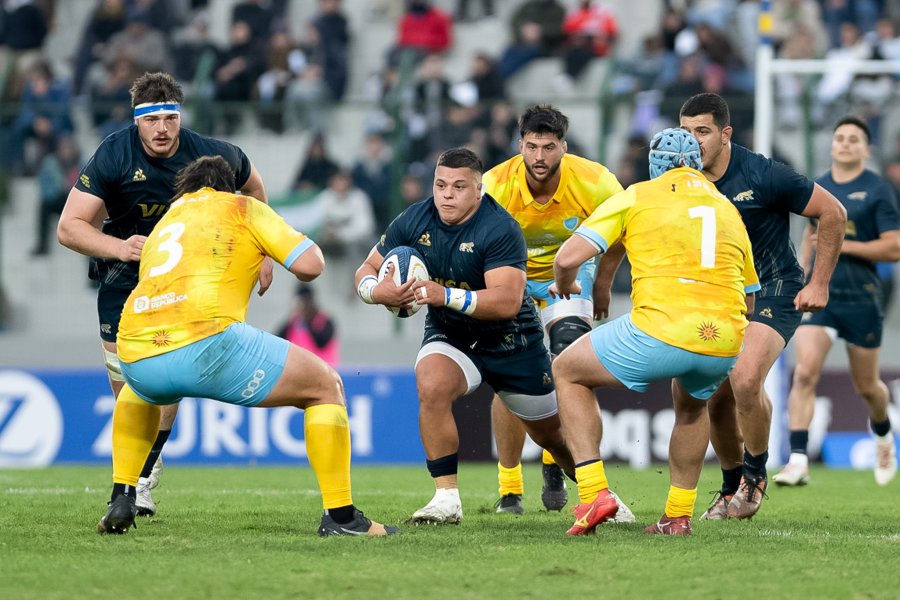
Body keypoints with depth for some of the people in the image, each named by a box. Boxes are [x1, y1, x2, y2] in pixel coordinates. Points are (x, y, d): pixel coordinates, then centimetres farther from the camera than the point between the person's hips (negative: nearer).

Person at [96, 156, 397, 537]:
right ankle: (340, 516, 7)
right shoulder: (241, 207, 17)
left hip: (137, 357, 5)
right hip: (208, 344, -5)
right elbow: (310, 264, 7)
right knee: (326, 386, 14)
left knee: (138, 390, 44)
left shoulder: (162, 224, 33)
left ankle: (122, 499, 28)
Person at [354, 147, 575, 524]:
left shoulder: (500, 229, -25)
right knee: (432, 385, -32)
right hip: (448, 337, 2)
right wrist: (377, 290, -27)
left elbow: (507, 301, -35)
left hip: (510, 339, -2)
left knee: (551, 432, 9)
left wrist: (446, 295, -45)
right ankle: (446, 498, -24)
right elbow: (367, 270, -3)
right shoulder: (414, 221, -11)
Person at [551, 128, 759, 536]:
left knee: (567, 372, 20)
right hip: (725, 341, 5)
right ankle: (679, 515, 30)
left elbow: (568, 257, 3)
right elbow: (748, 298, 30)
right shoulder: (728, 209, 23)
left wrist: (563, 285, 25)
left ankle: (593, 492, 5)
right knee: (691, 403, 39)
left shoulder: (638, 196, 10)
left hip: (661, 330, -5)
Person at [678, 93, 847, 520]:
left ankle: (755, 473, -4)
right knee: (716, 397, -2)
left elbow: (833, 213, -9)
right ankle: (732, 490, 20)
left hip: (774, 292, -5)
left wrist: (819, 284, -8)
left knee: (745, 379, -27)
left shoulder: (762, 175, -18)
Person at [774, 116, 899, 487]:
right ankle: (798, 460, -22)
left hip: (862, 299, -3)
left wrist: (843, 245, -17)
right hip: (820, 294, 3)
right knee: (805, 373, -17)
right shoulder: (817, 188, 9)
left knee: (866, 386, 10)